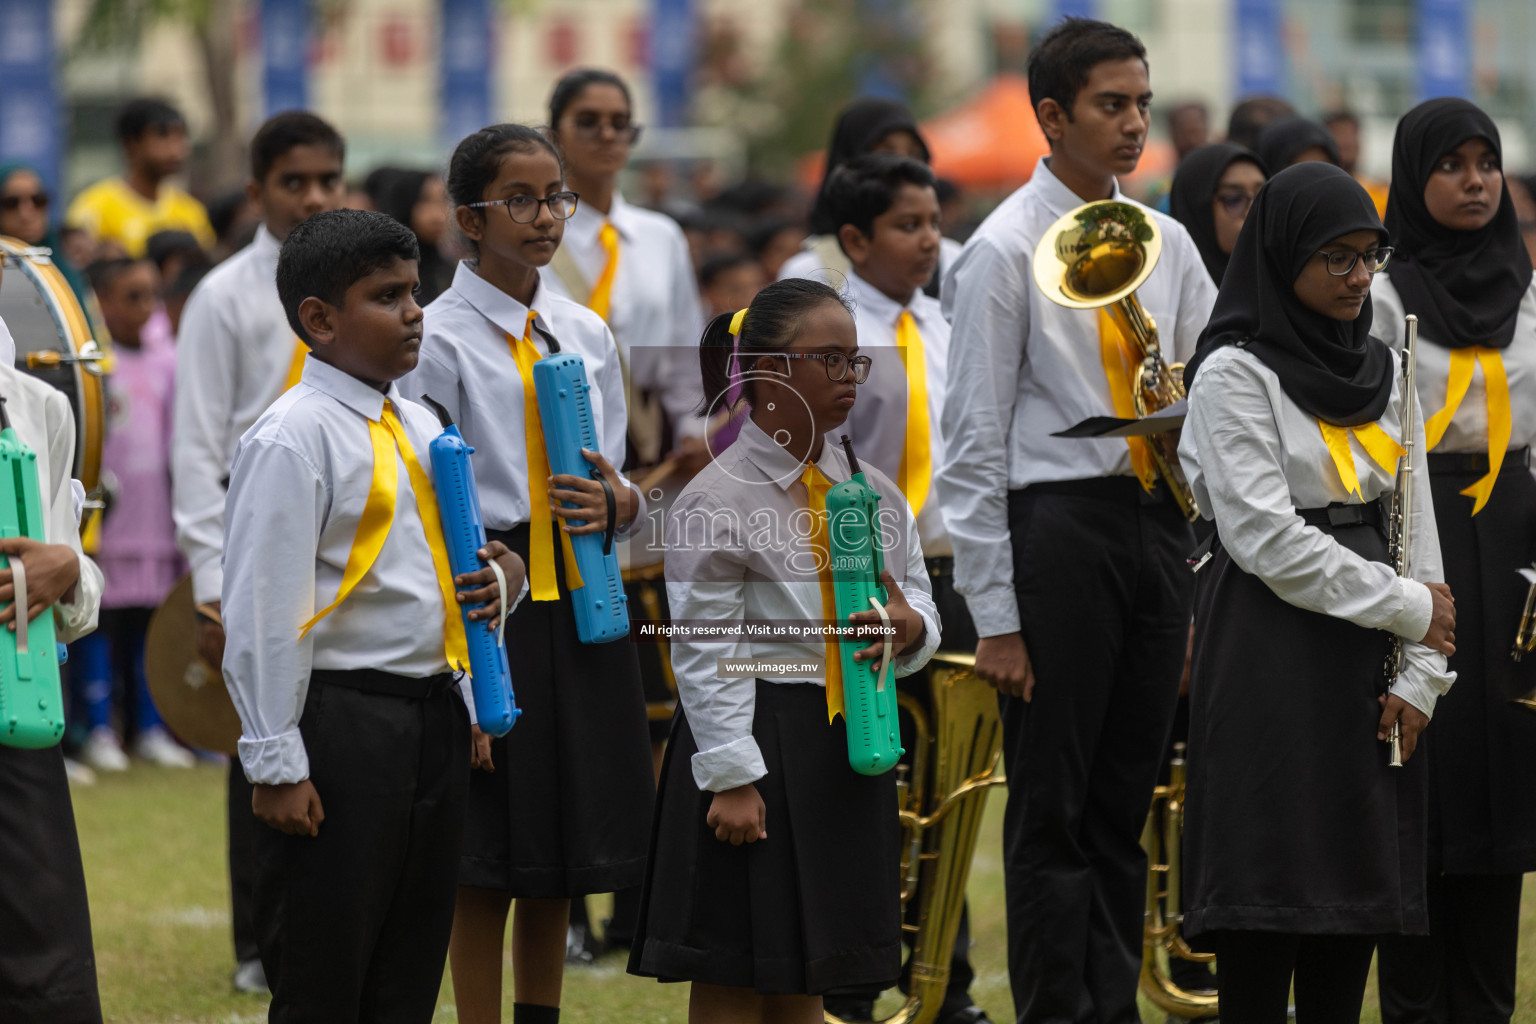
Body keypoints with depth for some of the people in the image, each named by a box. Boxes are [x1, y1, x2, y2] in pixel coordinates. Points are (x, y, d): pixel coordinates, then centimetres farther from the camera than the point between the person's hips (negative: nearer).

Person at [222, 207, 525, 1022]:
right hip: (341, 721, -8)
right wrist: (276, 764, -18)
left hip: (433, 710, 8)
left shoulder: (420, 428, 14)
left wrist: (496, 576, 2)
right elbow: (262, 613, -15)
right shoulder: (291, 438, -12)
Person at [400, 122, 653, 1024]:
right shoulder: (441, 339, -6)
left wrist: (620, 501, -7)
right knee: (488, 864, -4)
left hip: (583, 607, 6)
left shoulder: (588, 334, 12)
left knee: (561, 861, 10)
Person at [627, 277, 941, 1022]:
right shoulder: (717, 499, -8)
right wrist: (731, 778, -17)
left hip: (846, 743, 6)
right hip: (755, 734, -6)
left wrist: (908, 626, -10)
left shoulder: (874, 494, 11)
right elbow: (706, 655, -11)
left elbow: (923, 610, 15)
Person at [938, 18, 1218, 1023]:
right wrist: (996, 618, -12)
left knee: (1125, 805, 10)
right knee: (1054, 807, -2)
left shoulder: (1167, 247, 11)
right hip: (1056, 523, -6)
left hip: (1160, 523, 6)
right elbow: (975, 446, -8)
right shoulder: (1006, 253, -6)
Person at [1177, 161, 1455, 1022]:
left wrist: (1423, 673, 0)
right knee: (1271, 902, -8)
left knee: (1359, 891, 4)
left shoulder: (1381, 371, 14)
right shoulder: (1235, 373, -7)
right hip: (1271, 654, -6)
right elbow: (1265, 538, -14)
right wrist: (1408, 607, -10)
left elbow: (1414, 527, 11)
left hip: (1367, 662, 6)